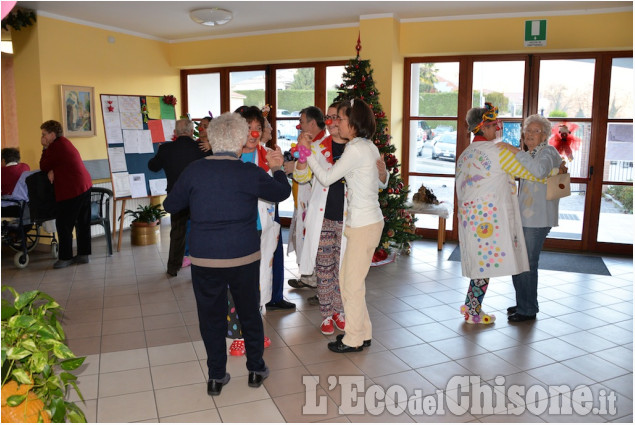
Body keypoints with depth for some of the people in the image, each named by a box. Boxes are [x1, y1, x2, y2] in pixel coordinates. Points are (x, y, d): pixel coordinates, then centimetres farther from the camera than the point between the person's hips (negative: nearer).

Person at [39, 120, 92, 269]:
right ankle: (83, 254, 20)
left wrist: (45, 148, 2)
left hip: (72, 190, -10)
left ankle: (65, 257, 7)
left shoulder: (56, 146, -12)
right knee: (83, 223, 12)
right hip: (85, 186, 10)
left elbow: (43, 167, -4)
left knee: (63, 225, 0)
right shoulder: (64, 142, 17)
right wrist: (52, 171, -2)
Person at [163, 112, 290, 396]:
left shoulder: (194, 170, -5)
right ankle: (256, 369, 32)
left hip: (205, 260, 1)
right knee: (250, 313, 18)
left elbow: (170, 205, 5)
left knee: (211, 317, 15)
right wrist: (277, 168, 23)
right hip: (244, 258, 0)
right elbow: (282, 193, 6)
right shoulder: (250, 173, -9)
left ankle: (216, 376, 25)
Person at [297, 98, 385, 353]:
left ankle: (354, 339, 16)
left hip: (363, 225, -10)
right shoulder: (368, 146, 13)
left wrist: (308, 152, -2)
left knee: (352, 283, 2)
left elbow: (326, 178, -12)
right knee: (347, 278, 16)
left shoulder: (356, 148, -16)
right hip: (369, 220, 10)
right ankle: (362, 333, 27)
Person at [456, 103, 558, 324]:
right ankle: (473, 311, 8)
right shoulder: (498, 150, -9)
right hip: (489, 217, -8)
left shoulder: (465, 154, 14)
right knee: (487, 263, 1)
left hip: (470, 214, 8)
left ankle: (471, 307, 19)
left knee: (480, 262, 14)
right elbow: (528, 172, -4)